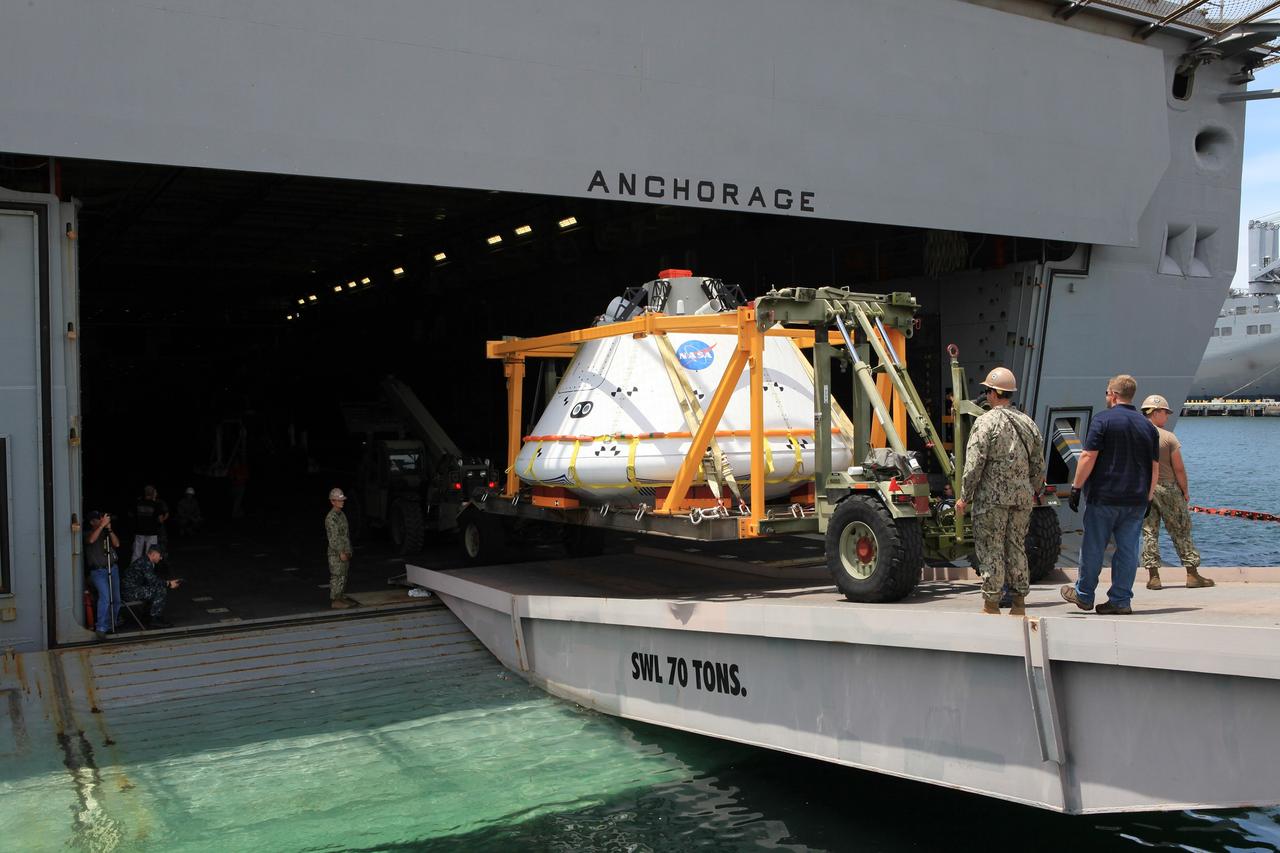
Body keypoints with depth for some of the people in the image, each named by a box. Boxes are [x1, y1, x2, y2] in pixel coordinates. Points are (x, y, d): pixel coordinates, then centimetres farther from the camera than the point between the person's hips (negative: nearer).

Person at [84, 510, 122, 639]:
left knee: (116, 599, 5)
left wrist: (109, 529, -9)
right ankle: (100, 628, -22)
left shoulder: (106, 533, 14)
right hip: (98, 571, -5)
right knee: (105, 596, -22)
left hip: (113, 568, 5)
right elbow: (91, 540, -21)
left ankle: (110, 625, 21)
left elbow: (117, 544, 0)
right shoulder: (88, 533, 3)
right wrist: (102, 526, -24)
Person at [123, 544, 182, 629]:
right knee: (161, 590, -17)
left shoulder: (144, 561, 16)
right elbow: (153, 581, -22)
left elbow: (155, 578, 22)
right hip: (131, 592, -11)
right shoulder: (146, 563, -17)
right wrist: (168, 584, -11)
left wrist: (168, 582, 12)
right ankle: (153, 620, -10)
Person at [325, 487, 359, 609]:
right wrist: (341, 553, -21)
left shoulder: (341, 515, 14)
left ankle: (341, 597, 22)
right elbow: (333, 537, -20)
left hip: (344, 551, 9)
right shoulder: (331, 517, -16)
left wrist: (348, 551, 18)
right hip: (336, 553, -9)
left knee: (344, 576, 14)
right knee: (337, 576, -6)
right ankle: (334, 601, -1)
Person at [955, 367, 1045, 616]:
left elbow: (974, 463, -13)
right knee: (1016, 547, 13)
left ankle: (991, 604, 3)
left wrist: (965, 497, -7)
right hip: (1022, 496, 6)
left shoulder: (986, 421, -9)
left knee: (990, 549, 0)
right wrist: (1032, 493, 26)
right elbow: (1039, 466, 14)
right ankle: (1019, 603, 17)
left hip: (992, 495, -6)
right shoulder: (1028, 423, 11)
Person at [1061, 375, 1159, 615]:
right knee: (1128, 549, 7)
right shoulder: (1148, 426, 11)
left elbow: (1088, 457, -13)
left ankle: (1084, 595, 17)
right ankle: (1121, 600, 9)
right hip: (1136, 500, 5)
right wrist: (1147, 498, 19)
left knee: (1093, 548, 6)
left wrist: (1076, 487, -7)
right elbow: (1155, 467, 12)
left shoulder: (1103, 420, -7)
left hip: (1103, 496, -5)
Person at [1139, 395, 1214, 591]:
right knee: (1181, 531, 7)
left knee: (1149, 532, 6)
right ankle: (1192, 574, 11)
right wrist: (1185, 491, 2)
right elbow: (1179, 468, -10)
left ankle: (1153, 576, 3)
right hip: (1167, 488, -3)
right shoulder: (1168, 438, -10)